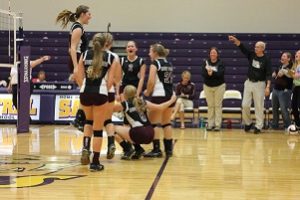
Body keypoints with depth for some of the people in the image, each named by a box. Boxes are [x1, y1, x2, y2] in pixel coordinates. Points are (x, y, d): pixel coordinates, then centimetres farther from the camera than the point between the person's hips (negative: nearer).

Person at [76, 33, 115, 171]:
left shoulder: (85, 55, 11)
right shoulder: (110, 57, 5)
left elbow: (79, 76, 7)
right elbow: (110, 80, 1)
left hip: (85, 92, 3)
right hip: (100, 93, -3)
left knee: (89, 120, 29)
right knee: (98, 129, 4)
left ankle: (85, 148, 8)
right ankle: (95, 162, 6)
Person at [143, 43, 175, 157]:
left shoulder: (155, 63, -6)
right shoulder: (168, 64, 16)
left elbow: (151, 81, -16)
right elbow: (168, 81, 14)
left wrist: (147, 92, 1)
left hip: (159, 95, -7)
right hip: (170, 95, 8)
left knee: (153, 123, -2)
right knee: (166, 123, 13)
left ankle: (157, 149, -5)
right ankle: (169, 149, 14)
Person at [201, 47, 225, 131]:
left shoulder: (220, 63, -5)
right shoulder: (206, 63, 1)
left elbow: (220, 73, -18)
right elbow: (203, 74, -9)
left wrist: (212, 73, -33)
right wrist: (208, 73, -29)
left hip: (219, 86, -2)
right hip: (208, 86, 2)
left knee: (218, 105, -2)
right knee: (210, 105, 5)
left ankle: (217, 124, 1)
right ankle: (210, 124, 9)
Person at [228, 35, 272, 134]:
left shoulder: (266, 59, -6)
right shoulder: (251, 55, 4)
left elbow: (268, 74, -10)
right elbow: (242, 47, -7)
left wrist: (267, 87, -19)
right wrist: (235, 40, -24)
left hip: (259, 84, -4)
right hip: (249, 82, 4)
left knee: (259, 106, -1)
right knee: (245, 105, 1)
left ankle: (258, 126, 8)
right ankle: (248, 122, 19)